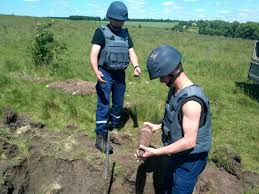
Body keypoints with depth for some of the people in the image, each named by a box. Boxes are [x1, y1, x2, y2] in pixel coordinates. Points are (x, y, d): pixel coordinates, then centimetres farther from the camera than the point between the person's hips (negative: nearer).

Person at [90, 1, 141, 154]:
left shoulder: (126, 33, 10)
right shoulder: (101, 32, -7)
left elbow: (131, 52, 4)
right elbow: (94, 54, -16)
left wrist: (136, 66, -17)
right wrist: (96, 72, -34)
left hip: (120, 74, 6)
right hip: (105, 74, -5)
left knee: (119, 104, 14)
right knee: (103, 105, -6)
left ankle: (114, 129, 33)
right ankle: (100, 138, 1)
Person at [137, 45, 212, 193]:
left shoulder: (191, 100, -33)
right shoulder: (175, 90, -4)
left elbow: (189, 141, -31)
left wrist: (155, 152, -28)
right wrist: (158, 126, 7)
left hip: (190, 160, -8)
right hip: (178, 155, 8)